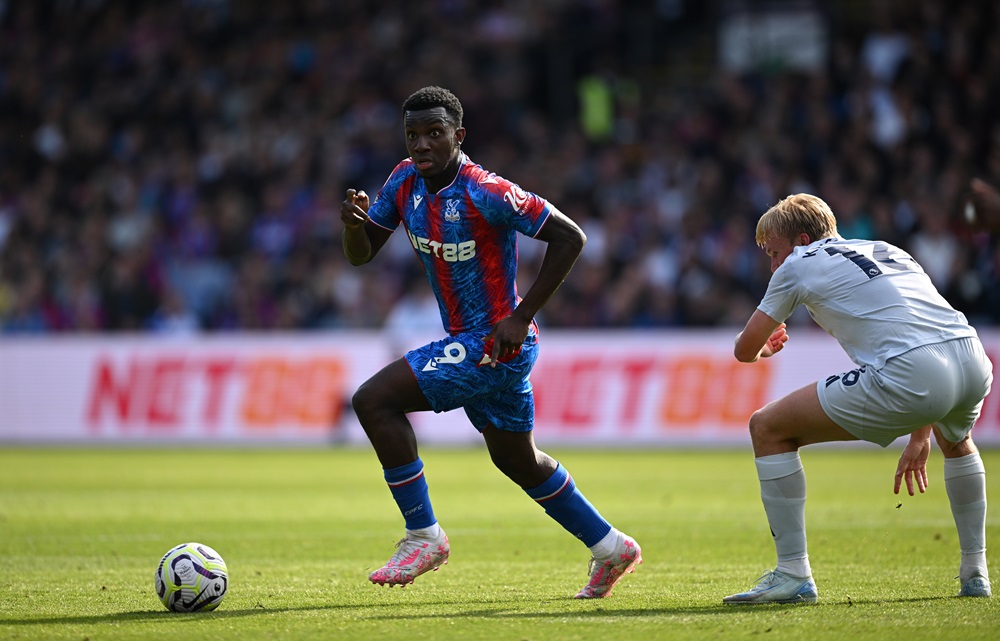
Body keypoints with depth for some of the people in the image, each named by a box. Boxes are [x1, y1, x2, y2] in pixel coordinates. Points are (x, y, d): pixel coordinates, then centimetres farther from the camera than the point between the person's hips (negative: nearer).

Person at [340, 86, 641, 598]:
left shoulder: (485, 193, -23)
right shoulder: (406, 181, 0)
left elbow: (569, 237, -19)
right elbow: (361, 254, 6)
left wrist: (521, 317, -20)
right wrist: (354, 222, -18)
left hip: (498, 342, -9)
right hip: (466, 340, 9)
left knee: (374, 400, -17)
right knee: (517, 459, 22)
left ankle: (423, 536, -10)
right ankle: (610, 547, 36)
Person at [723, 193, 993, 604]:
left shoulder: (800, 265, 15)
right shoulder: (886, 251, 33)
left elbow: (745, 350, 18)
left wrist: (764, 348, 44)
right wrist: (919, 438, 43)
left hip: (910, 377, -7)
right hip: (974, 365, 7)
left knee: (767, 428, 6)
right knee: (955, 439, 43)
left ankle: (793, 575, 4)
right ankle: (975, 574, 40)